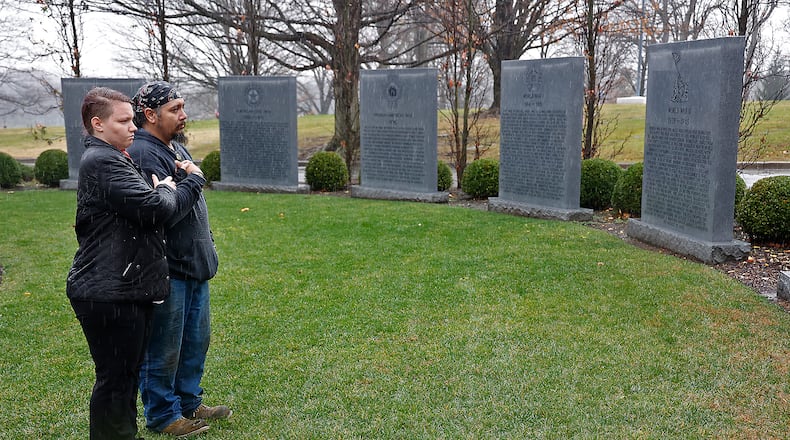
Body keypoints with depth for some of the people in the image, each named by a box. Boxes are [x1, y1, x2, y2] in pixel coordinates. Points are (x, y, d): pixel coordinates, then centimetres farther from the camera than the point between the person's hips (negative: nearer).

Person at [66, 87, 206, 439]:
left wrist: (191, 179, 8)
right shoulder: (103, 162, -17)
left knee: (127, 373, 20)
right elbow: (154, 209, -25)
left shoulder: (111, 159, 19)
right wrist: (167, 189, -3)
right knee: (115, 378, 0)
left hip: (127, 290, 11)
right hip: (108, 294, -11)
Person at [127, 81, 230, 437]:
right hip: (166, 271, -10)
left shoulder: (176, 148, 13)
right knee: (164, 348, 5)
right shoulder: (143, 154, -19)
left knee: (196, 340, 20)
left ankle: (189, 402, 36)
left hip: (194, 265, 10)